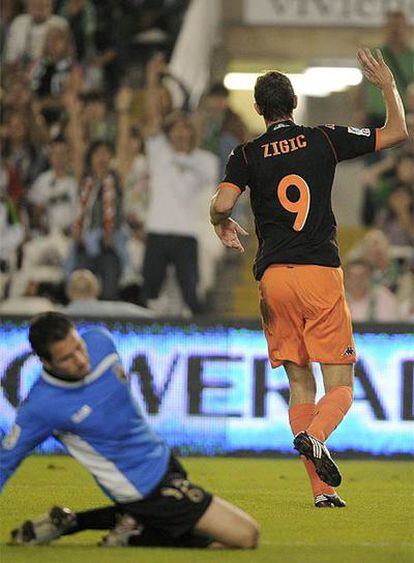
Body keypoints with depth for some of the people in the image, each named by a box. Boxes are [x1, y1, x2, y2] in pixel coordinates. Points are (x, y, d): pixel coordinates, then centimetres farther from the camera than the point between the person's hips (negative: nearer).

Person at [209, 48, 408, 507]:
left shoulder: (246, 155, 4)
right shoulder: (324, 140, 4)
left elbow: (221, 205, -10)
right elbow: (397, 132, 11)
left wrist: (223, 225, 12)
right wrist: (388, 86, 24)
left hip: (274, 278, 2)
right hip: (320, 274, -2)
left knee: (299, 384, 8)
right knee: (340, 385, 1)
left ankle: (323, 489, 0)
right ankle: (315, 435, -31)